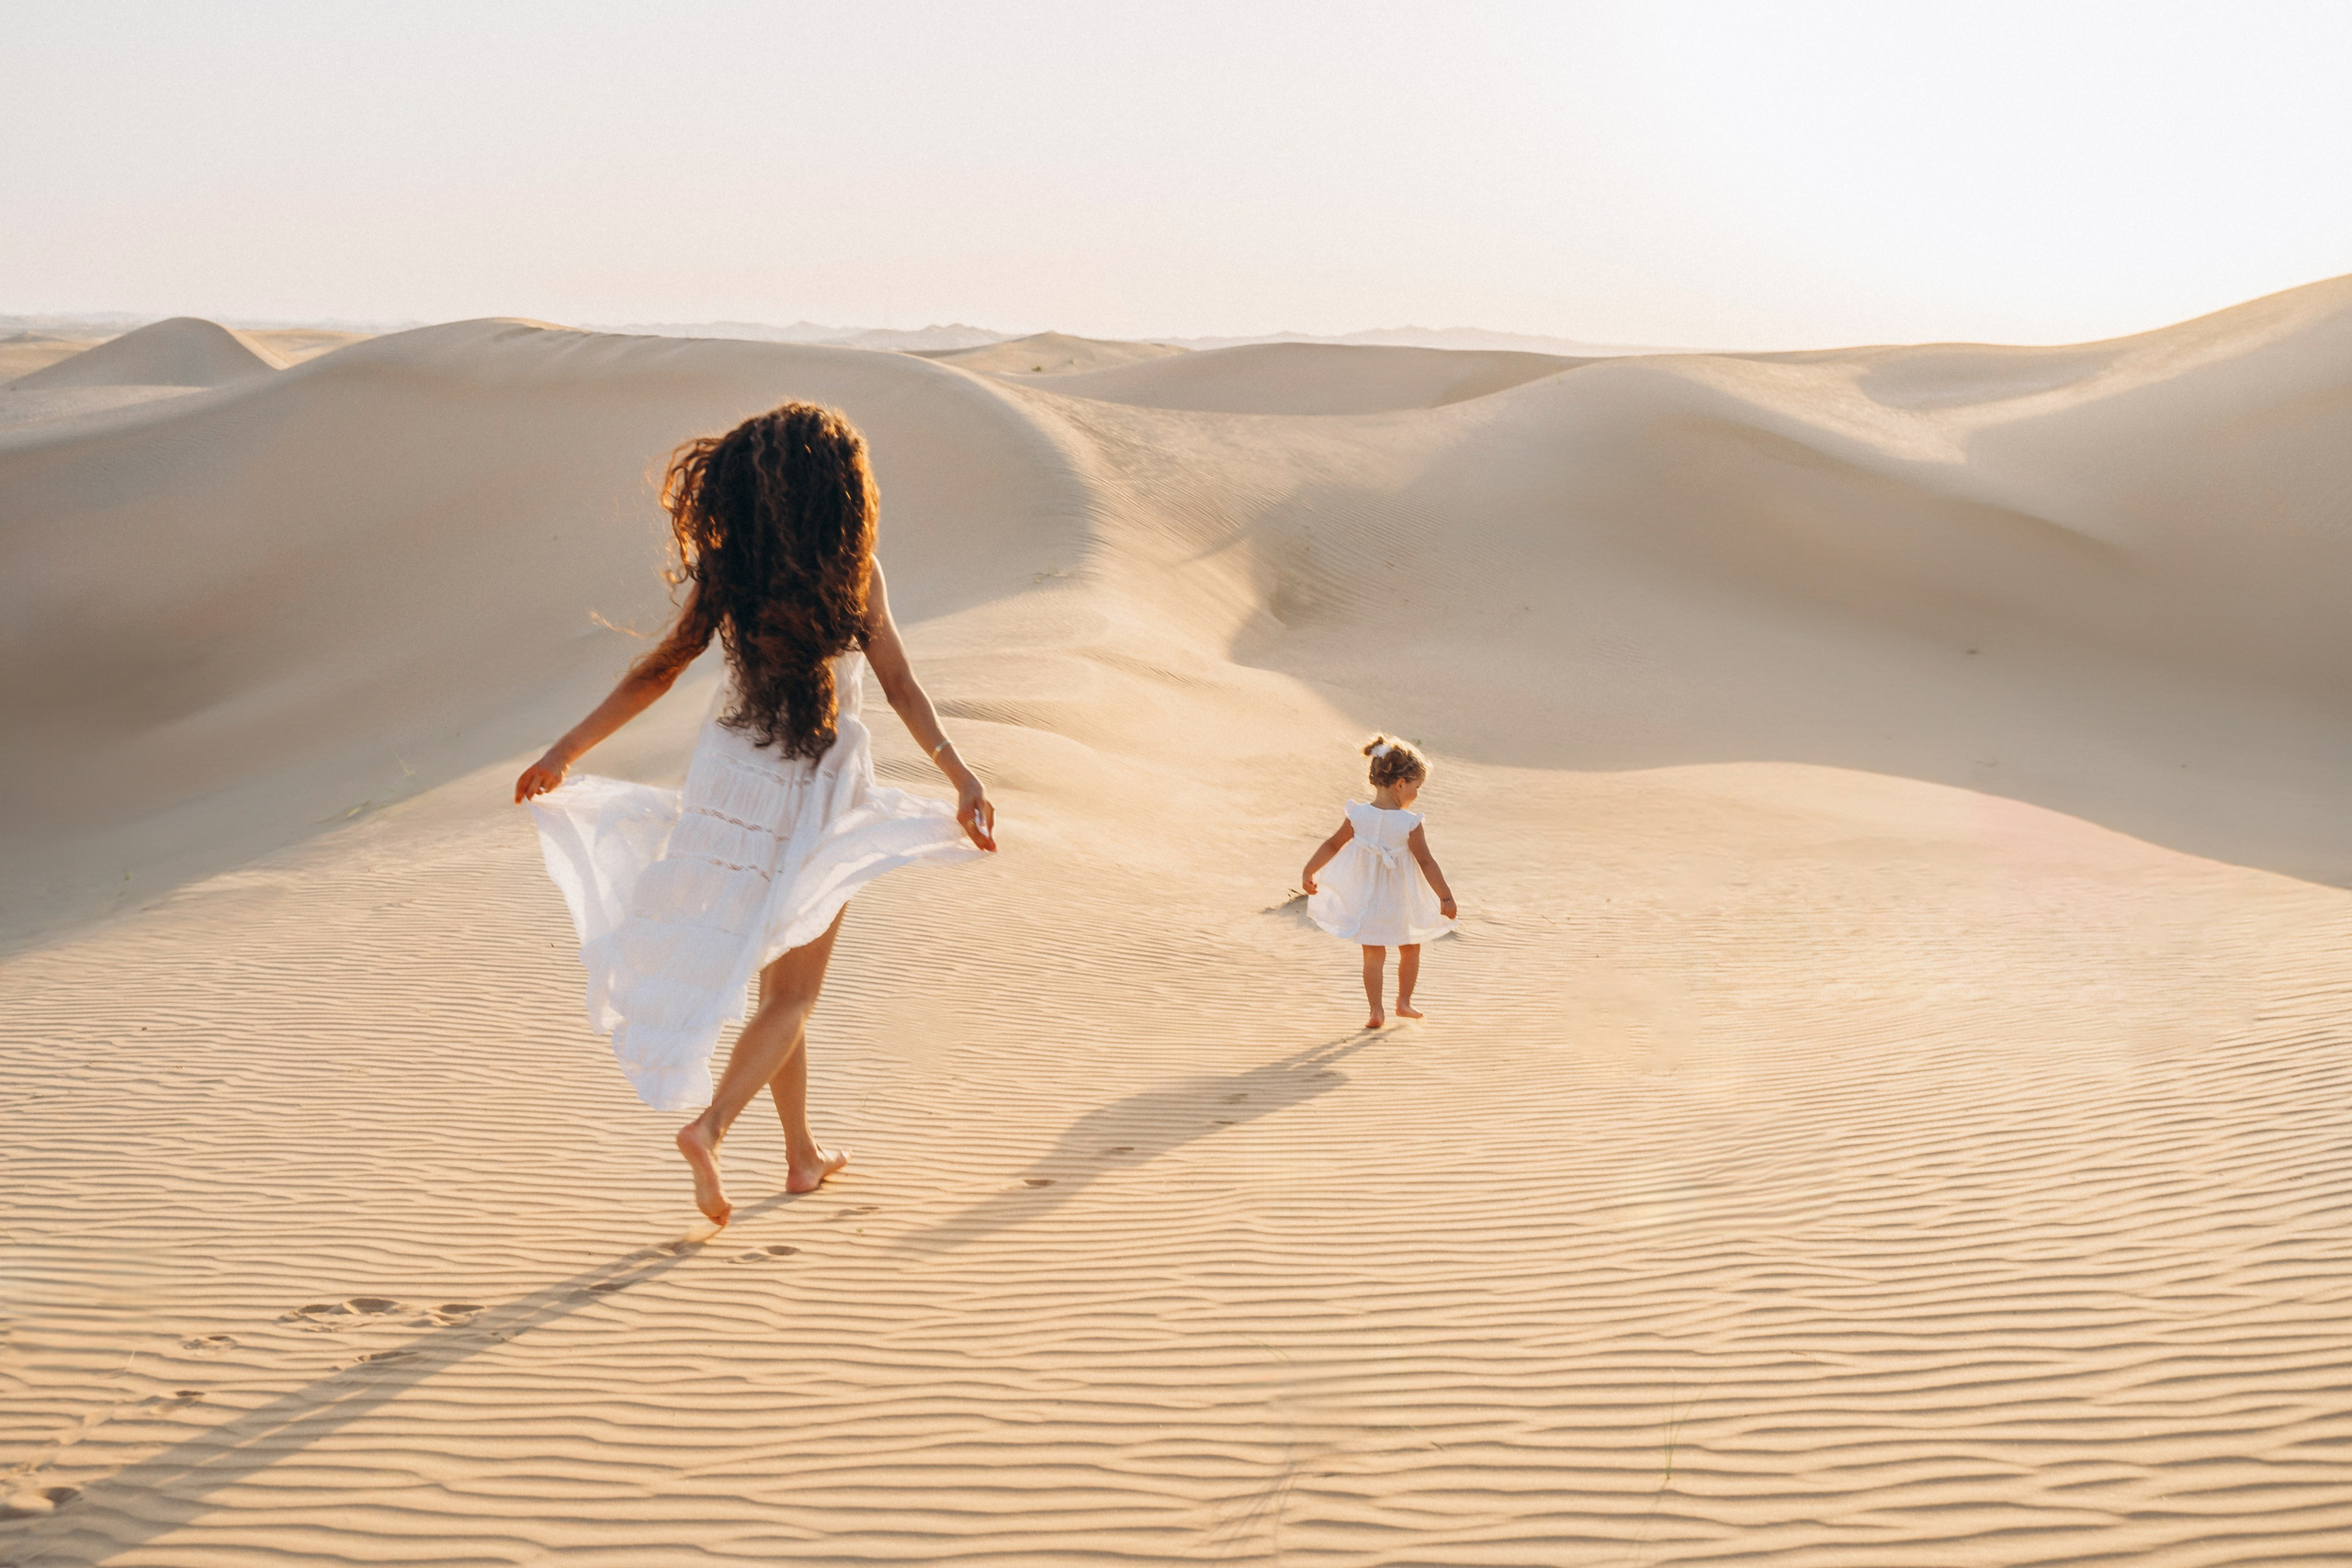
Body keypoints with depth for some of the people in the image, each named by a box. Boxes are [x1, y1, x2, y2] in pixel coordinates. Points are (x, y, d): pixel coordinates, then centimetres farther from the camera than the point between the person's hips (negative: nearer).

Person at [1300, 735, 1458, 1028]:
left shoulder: (1357, 815, -13)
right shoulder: (1410, 823, -21)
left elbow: (1332, 844, -4)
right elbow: (1426, 863, -17)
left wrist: (1309, 870, 6)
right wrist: (1445, 896, -11)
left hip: (1367, 900, 2)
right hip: (1402, 900, -2)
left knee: (1373, 955, 13)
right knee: (1410, 949, 22)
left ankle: (1376, 1011, 8)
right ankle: (1404, 1002, 29)